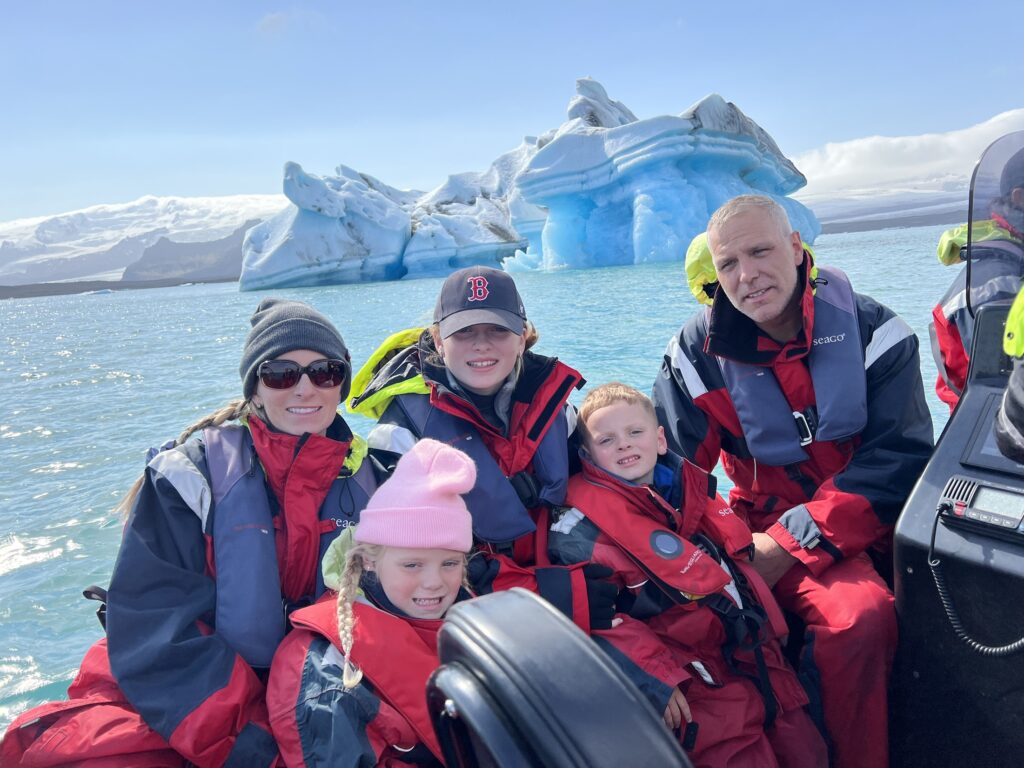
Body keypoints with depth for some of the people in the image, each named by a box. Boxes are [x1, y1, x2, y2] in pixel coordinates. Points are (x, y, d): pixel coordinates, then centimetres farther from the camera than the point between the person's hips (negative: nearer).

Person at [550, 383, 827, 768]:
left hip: (752, 649, 7)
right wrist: (655, 679, -22)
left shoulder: (690, 485, 8)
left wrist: (769, 624, 17)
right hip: (686, 674, -6)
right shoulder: (582, 525, -13)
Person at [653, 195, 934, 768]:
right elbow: (669, 468, 0)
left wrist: (792, 544, -16)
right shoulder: (701, 353, -1)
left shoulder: (871, 330, -3)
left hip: (878, 523, 0)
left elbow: (900, 458, -9)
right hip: (773, 534, 0)